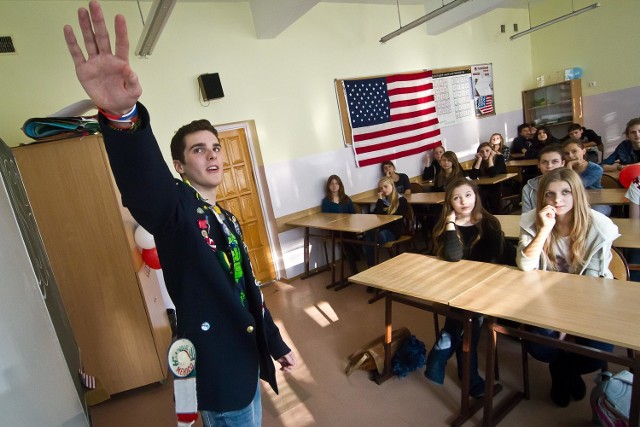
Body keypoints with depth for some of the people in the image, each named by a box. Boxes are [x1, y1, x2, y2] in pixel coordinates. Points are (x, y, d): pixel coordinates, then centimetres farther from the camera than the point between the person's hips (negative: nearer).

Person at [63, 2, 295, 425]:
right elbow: (143, 184, -41)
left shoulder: (226, 218, 6)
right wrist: (122, 116, -62)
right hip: (217, 367, -7)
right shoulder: (174, 208, -16)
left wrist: (277, 344, 16)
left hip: (248, 356, 7)